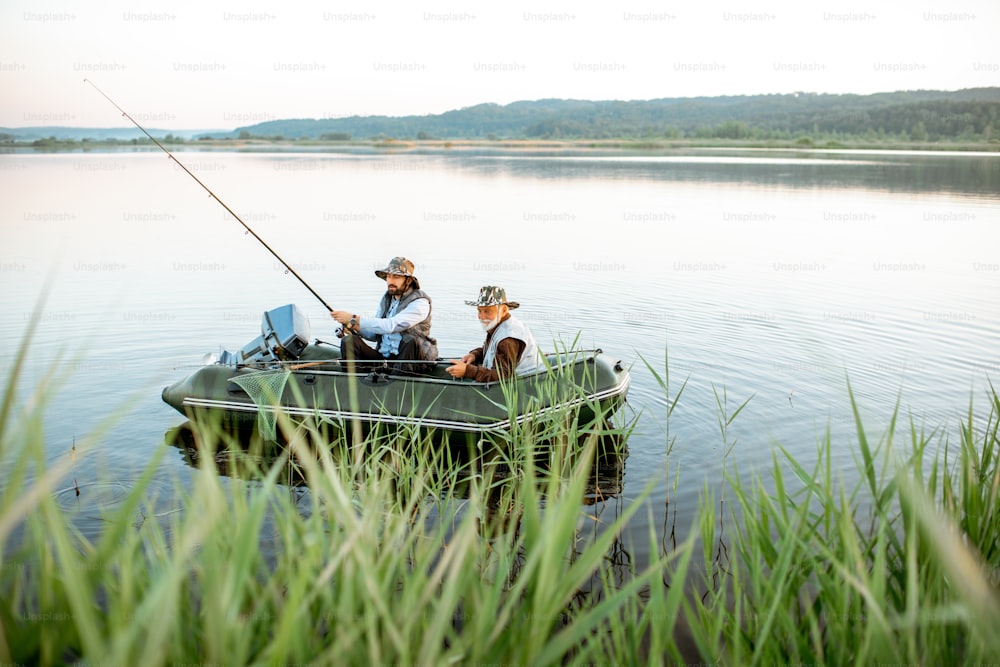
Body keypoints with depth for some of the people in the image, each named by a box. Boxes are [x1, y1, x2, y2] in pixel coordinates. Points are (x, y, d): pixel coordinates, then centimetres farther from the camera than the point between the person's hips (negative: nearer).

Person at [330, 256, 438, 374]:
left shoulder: (420, 302, -11)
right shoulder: (387, 298, 12)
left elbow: (391, 326, -24)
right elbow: (374, 335, 16)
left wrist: (354, 319, -23)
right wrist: (353, 327, -5)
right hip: (382, 357, 6)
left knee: (411, 341, -37)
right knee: (349, 341, -12)